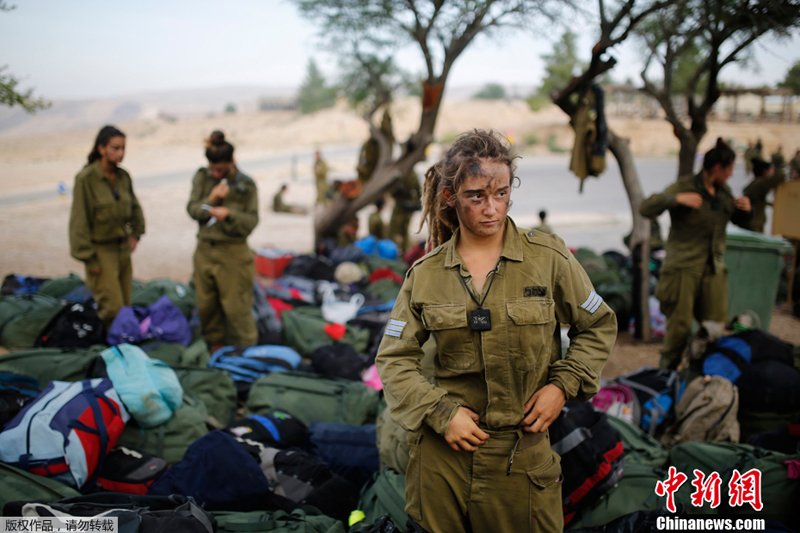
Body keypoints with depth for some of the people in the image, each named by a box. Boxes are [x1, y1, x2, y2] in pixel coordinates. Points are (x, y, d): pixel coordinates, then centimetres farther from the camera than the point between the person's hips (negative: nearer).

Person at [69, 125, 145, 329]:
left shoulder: (123, 176, 4)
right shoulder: (86, 178, -15)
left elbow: (134, 207, 23)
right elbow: (79, 220, -13)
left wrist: (136, 233, 16)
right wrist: (88, 258, -13)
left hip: (123, 247, 6)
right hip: (101, 249, -6)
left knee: (125, 304, 8)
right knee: (112, 307, -10)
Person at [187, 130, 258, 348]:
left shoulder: (246, 184, -5)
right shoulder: (202, 177, 5)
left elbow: (251, 220, -6)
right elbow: (192, 209, 0)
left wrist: (229, 214, -23)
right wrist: (212, 199, -18)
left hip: (233, 252, -4)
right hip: (205, 250, 4)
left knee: (236, 308, -3)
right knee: (206, 305, 12)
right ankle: (215, 348, 29)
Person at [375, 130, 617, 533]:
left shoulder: (549, 257, -3)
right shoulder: (425, 274, -1)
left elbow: (599, 327, 8)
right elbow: (393, 359, 2)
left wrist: (563, 384, -5)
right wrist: (441, 413, -10)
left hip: (522, 451, 0)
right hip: (444, 452, 1)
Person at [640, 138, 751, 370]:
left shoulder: (724, 192, 13)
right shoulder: (684, 186, -7)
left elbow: (738, 221, 29)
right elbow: (646, 209, -16)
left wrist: (745, 210, 7)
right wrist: (676, 199, -28)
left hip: (714, 268, 6)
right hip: (684, 267, -6)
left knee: (716, 325, 2)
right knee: (680, 324, -5)